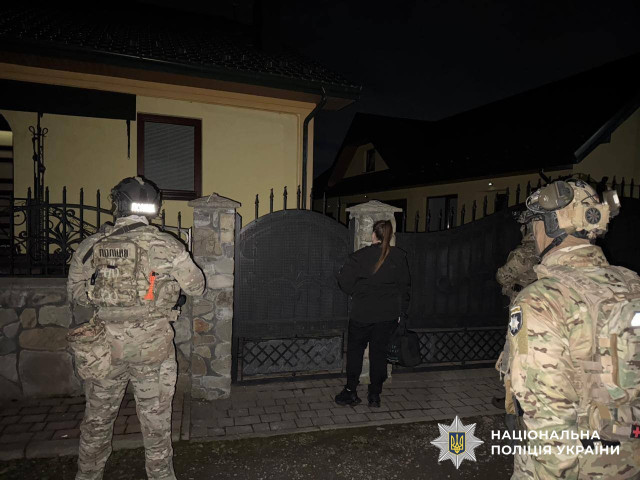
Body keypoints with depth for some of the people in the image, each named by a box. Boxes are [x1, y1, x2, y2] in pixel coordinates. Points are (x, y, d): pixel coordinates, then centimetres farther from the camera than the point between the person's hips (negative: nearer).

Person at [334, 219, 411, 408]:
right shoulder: (399, 257, -2)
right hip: (389, 314, 2)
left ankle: (351, 391, 18)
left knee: (355, 350, 13)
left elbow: (344, 282, -11)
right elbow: (405, 286, 3)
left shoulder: (359, 256, -10)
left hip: (362, 313, -2)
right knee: (379, 352, 12)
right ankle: (375, 395, 18)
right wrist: (402, 313, 11)